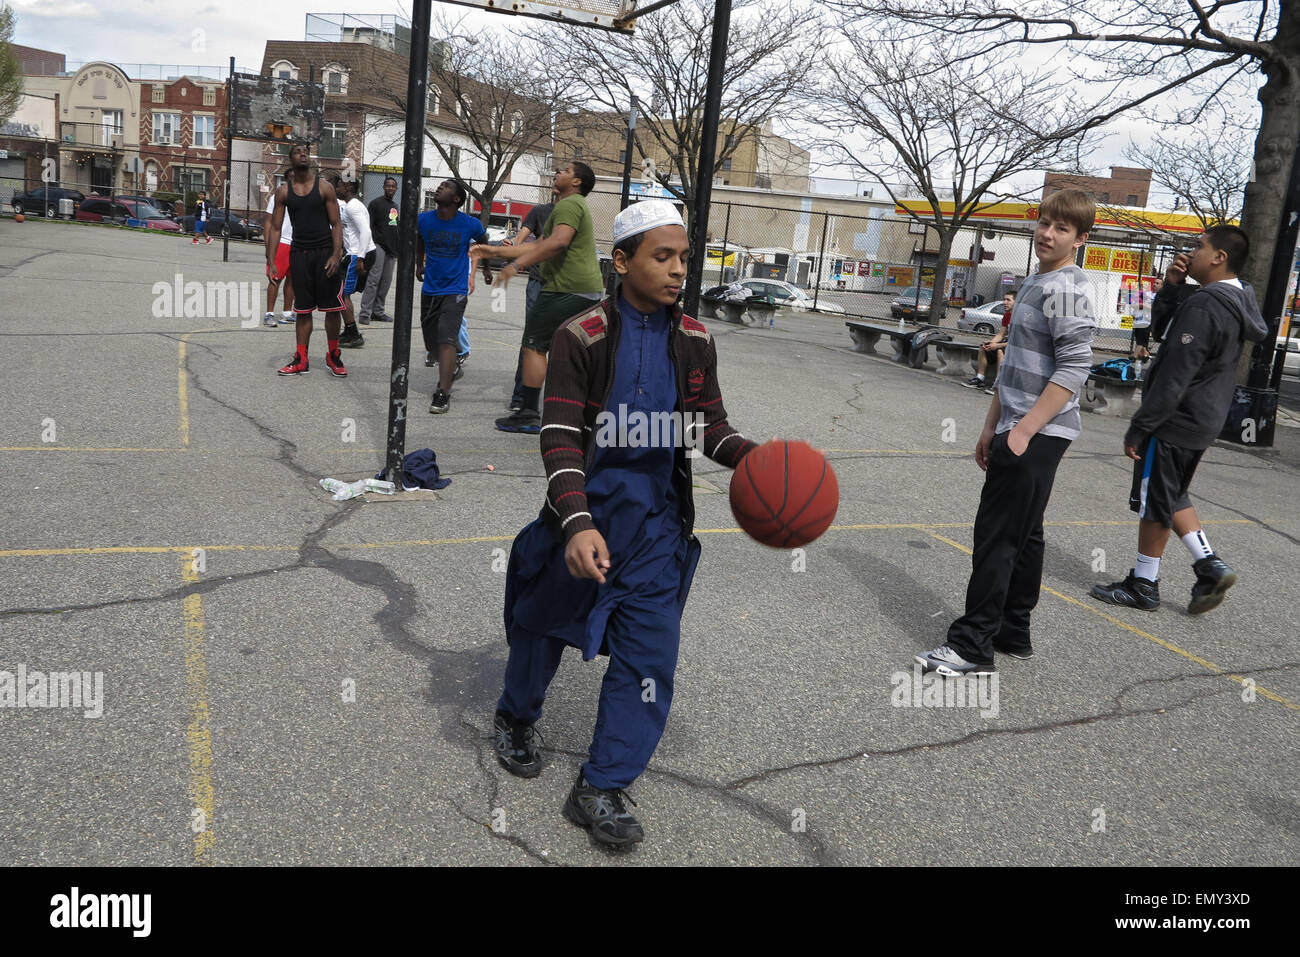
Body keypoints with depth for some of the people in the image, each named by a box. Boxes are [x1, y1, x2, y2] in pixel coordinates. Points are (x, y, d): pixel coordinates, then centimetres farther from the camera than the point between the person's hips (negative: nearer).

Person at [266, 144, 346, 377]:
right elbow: (275, 227, 6)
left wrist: (336, 255, -14)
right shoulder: (283, 191, 5)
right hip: (299, 253, 2)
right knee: (303, 309, 6)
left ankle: (333, 356, 16)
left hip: (325, 252, -2)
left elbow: (336, 224, -2)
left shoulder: (324, 187, -1)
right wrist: (270, 260, -2)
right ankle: (301, 360, 11)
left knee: (332, 307, 0)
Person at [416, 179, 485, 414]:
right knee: (433, 343, 12)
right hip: (429, 289, 4)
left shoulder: (470, 224, -10)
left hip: (455, 290, -4)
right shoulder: (424, 219, -3)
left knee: (446, 339, -20)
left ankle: (443, 393, -21)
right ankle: (450, 370, 42)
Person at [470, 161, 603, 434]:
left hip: (567, 288, -10)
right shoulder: (576, 206, 26)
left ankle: (529, 414, -7)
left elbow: (558, 242, -27)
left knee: (534, 344, -6)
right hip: (590, 291, 10)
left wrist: (516, 264, -28)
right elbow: (538, 246, 26)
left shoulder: (568, 205, -8)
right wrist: (494, 251, 22)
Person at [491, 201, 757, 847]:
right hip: (585, 510, -3)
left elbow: (710, 425, 6)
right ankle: (515, 719, 47)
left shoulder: (694, 341, 0)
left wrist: (751, 457, -16)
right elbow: (560, 437, -17)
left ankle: (600, 789, 12)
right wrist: (577, 523, -29)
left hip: (657, 520, 3)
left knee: (649, 653, -1)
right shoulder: (582, 336, -12)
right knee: (544, 622, 17)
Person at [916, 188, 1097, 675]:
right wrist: (991, 427, 20)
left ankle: (973, 645, -4)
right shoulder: (1035, 284, 17)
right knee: (1023, 536, 14)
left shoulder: (1065, 289, -13)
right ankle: (1013, 633, 23)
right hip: (1018, 431, 10)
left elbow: (1074, 369, -21)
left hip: (1037, 435, -10)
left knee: (997, 537, -8)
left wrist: (1023, 431, -23)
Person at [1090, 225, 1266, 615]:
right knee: (1170, 497, 21)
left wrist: (1138, 428, -19)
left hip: (1175, 422, -10)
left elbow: (1175, 377, -24)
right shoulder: (1235, 301, 10)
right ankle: (1210, 566, 19)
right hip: (1202, 421, 10)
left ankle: (1143, 585, 14)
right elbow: (1161, 319, 18)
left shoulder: (1203, 306, -22)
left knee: (1154, 501, 3)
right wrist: (1172, 284, -1)